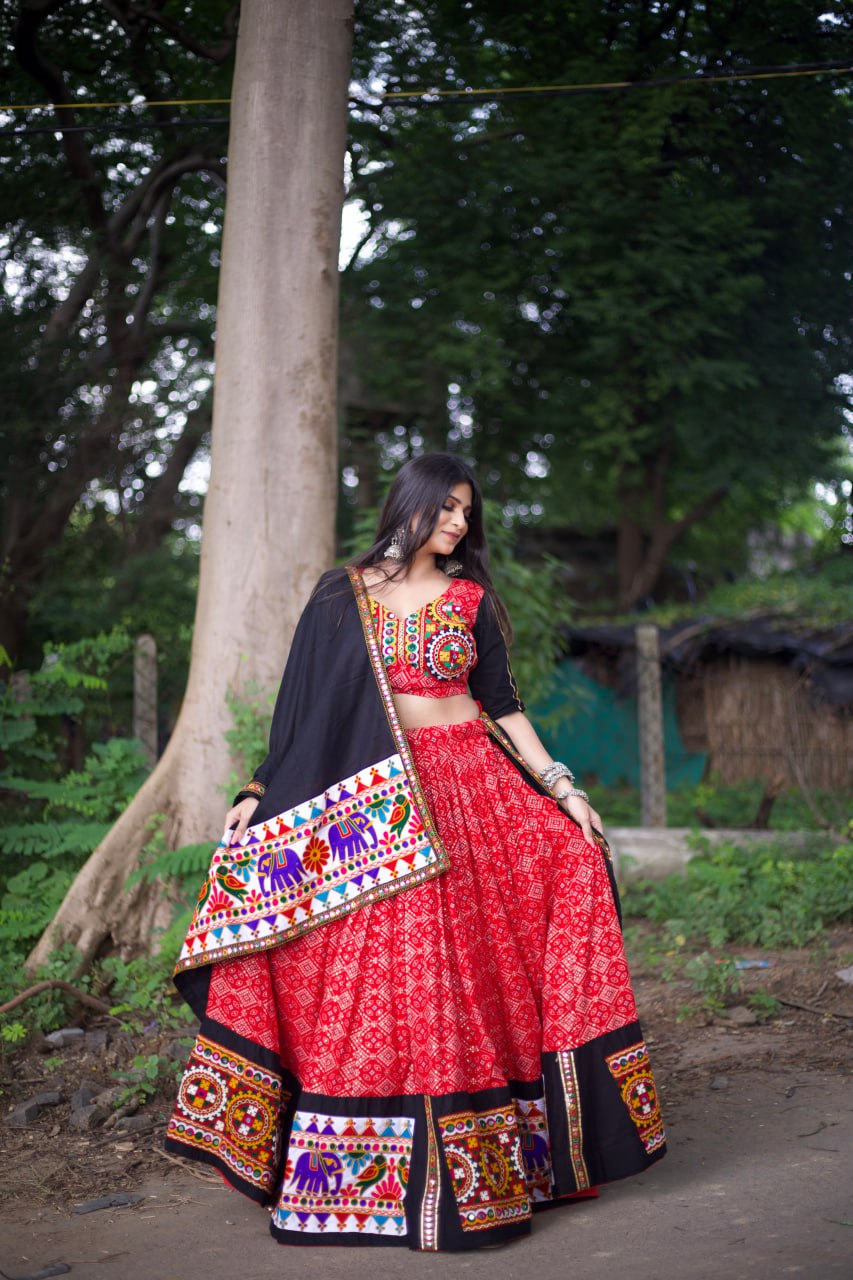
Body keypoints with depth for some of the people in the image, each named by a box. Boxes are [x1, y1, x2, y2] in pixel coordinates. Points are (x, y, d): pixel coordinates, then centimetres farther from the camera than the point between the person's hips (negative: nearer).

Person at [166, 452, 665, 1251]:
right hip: (375, 807, -2)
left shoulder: (471, 599, 10)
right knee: (379, 983, -2)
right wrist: (261, 794, -4)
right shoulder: (343, 595, 5)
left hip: (471, 792, 2)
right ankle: (369, 1175, 9)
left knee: (474, 975, 0)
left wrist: (561, 787, 2)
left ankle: (483, 1164, 11)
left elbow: (503, 705, 10)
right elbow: (304, 703, 4)